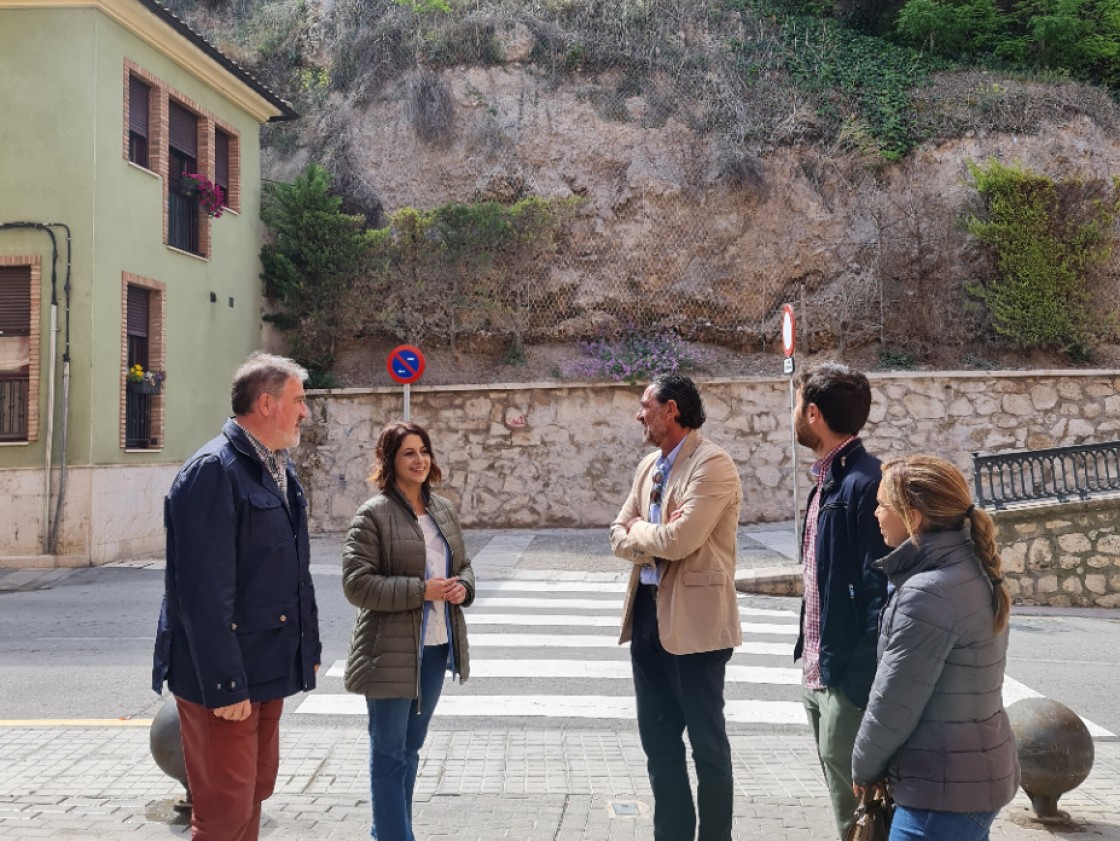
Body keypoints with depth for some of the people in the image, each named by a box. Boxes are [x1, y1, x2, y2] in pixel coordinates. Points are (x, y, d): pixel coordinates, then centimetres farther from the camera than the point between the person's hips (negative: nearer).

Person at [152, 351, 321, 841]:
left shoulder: (279, 468, 11)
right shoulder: (213, 471, -18)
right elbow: (204, 593, -23)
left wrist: (308, 647, 16)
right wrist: (224, 685, -22)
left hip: (269, 669, 9)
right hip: (225, 676, -9)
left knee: (255, 790, 19)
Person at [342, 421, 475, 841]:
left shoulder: (444, 509, 9)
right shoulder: (373, 514, -12)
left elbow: (463, 565, 18)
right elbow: (356, 583, -17)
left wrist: (463, 586, -5)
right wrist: (420, 590, -21)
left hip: (435, 647, 7)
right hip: (391, 651, -7)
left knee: (411, 747, 19)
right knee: (389, 753, 3)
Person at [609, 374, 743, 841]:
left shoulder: (712, 464, -15)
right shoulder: (648, 465, 12)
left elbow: (679, 540, -24)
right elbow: (618, 536, 8)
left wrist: (639, 530, -5)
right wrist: (654, 537, -12)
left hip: (693, 619, -8)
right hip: (647, 613, 8)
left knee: (707, 741, 7)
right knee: (657, 737, 17)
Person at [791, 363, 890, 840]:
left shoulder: (865, 483, -20)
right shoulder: (827, 479, 11)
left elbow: (880, 591, -23)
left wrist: (862, 684, -22)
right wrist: (810, 659, 15)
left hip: (848, 680, -10)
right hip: (818, 674, 10)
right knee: (842, 802, 20)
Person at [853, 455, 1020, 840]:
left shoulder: (929, 593, -25)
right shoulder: (972, 571, 5)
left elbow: (894, 703, -20)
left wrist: (864, 768, -2)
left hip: (945, 787, -9)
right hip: (980, 770, 9)